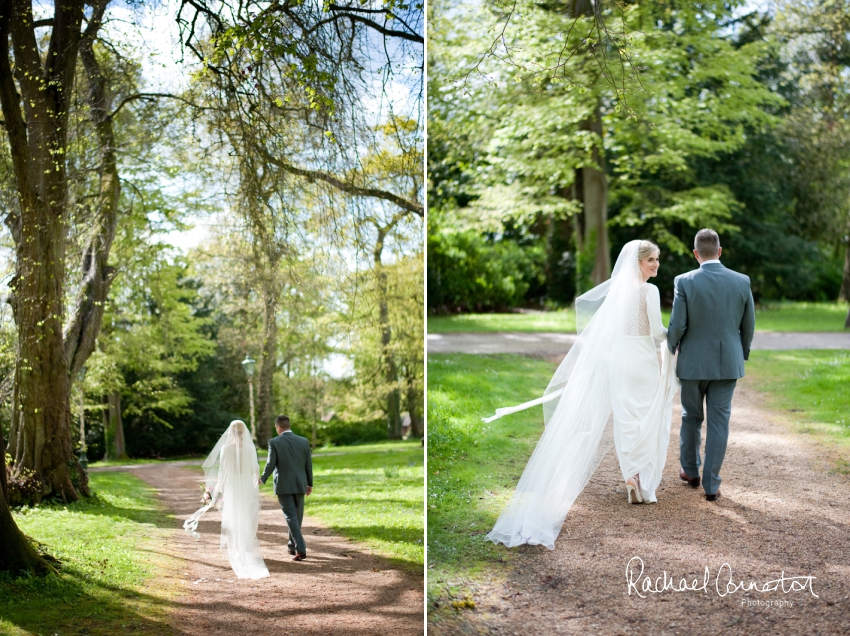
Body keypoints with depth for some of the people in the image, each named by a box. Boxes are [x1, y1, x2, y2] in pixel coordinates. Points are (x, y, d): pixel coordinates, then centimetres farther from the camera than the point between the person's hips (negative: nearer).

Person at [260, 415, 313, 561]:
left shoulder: (274, 442, -10)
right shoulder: (304, 441, 0)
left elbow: (270, 465, -9)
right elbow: (309, 465, 4)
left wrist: (263, 479, 10)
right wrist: (309, 484, 15)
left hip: (283, 486, -3)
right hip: (299, 485, 3)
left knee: (291, 517, -3)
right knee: (297, 516, 17)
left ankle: (301, 549, -13)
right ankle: (292, 545, 32)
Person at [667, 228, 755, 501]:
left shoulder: (684, 282, -12)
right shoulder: (742, 282, -4)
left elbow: (677, 325, -12)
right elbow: (749, 325, 3)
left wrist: (671, 347, 9)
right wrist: (742, 354, 19)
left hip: (693, 362, -1)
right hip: (728, 363, 1)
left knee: (691, 417, 18)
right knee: (719, 421, 6)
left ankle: (690, 471, 32)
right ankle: (711, 484, 9)